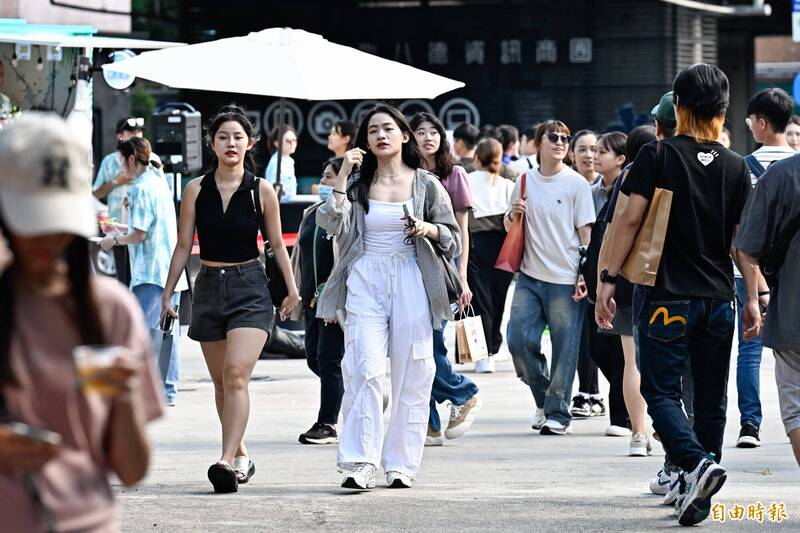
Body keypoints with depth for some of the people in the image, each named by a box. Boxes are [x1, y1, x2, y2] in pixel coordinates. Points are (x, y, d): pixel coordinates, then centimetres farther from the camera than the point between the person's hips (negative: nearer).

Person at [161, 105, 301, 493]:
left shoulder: (261, 191, -1)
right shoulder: (196, 190, 3)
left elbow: (277, 244, 10)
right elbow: (183, 246, 8)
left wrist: (291, 288, 9)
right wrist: (167, 294, 8)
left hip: (250, 287, -3)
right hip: (209, 287, 3)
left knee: (236, 374, -18)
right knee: (221, 381, 10)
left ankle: (228, 460, -25)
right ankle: (240, 457, 23)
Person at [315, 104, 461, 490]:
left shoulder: (425, 184, 9)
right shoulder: (357, 184, 10)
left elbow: (453, 238, 12)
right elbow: (331, 224, -6)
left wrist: (428, 229, -8)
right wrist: (343, 173, -8)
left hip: (411, 282, 1)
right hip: (365, 282, -1)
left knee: (411, 375, 0)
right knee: (365, 369, -13)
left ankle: (401, 465, 7)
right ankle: (360, 463, -16)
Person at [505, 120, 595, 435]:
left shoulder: (576, 184, -2)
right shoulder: (525, 181, 9)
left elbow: (586, 233, -2)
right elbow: (510, 228, 20)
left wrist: (585, 275, -10)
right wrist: (513, 215, -3)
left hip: (565, 279, -4)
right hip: (530, 277, 4)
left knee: (565, 349, -1)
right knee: (518, 339, -3)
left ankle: (558, 414, 8)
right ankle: (543, 398, 18)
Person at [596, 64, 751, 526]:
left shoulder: (658, 156, -6)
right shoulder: (736, 167, 3)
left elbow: (631, 220, -9)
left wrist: (608, 279, -5)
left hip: (668, 298, -3)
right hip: (719, 298, 3)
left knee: (661, 391, 0)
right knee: (711, 397, 11)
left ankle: (697, 462, -24)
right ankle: (697, 491, 13)